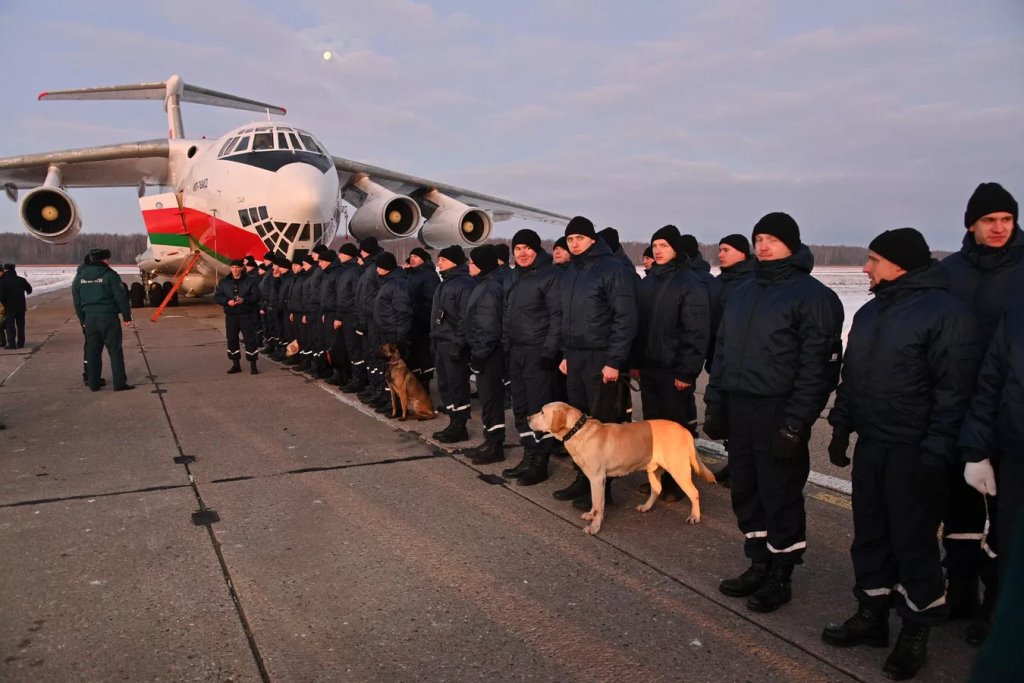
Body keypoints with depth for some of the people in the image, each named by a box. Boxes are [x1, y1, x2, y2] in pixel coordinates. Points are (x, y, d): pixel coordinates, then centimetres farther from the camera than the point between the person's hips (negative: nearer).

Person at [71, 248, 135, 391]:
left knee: (92, 351, 11)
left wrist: (82, 319, 19)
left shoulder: (79, 276, 9)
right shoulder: (109, 274, -7)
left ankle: (93, 384, 14)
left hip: (89, 318, 5)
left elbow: (76, 300, 13)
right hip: (108, 316, -5)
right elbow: (121, 298, -9)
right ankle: (119, 383, -3)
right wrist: (127, 318, -2)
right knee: (115, 350, -1)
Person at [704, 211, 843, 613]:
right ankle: (759, 565, 30)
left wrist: (796, 423, -18)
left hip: (777, 414, -7)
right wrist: (715, 403, 11)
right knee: (746, 492, 14)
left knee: (780, 495, 3)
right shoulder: (742, 293, 15)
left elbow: (816, 366, -14)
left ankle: (779, 577, 19)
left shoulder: (812, 295, -8)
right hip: (737, 410, 7)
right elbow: (722, 350, 18)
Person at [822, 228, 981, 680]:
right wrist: (841, 427, 14)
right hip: (870, 445, 7)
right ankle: (871, 615, 29)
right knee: (869, 534, 14)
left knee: (914, 541, 3)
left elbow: (954, 391, -16)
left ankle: (916, 631, 19)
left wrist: (935, 452, -18)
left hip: (913, 453, -7)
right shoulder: (869, 313, 12)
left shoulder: (946, 313, -12)